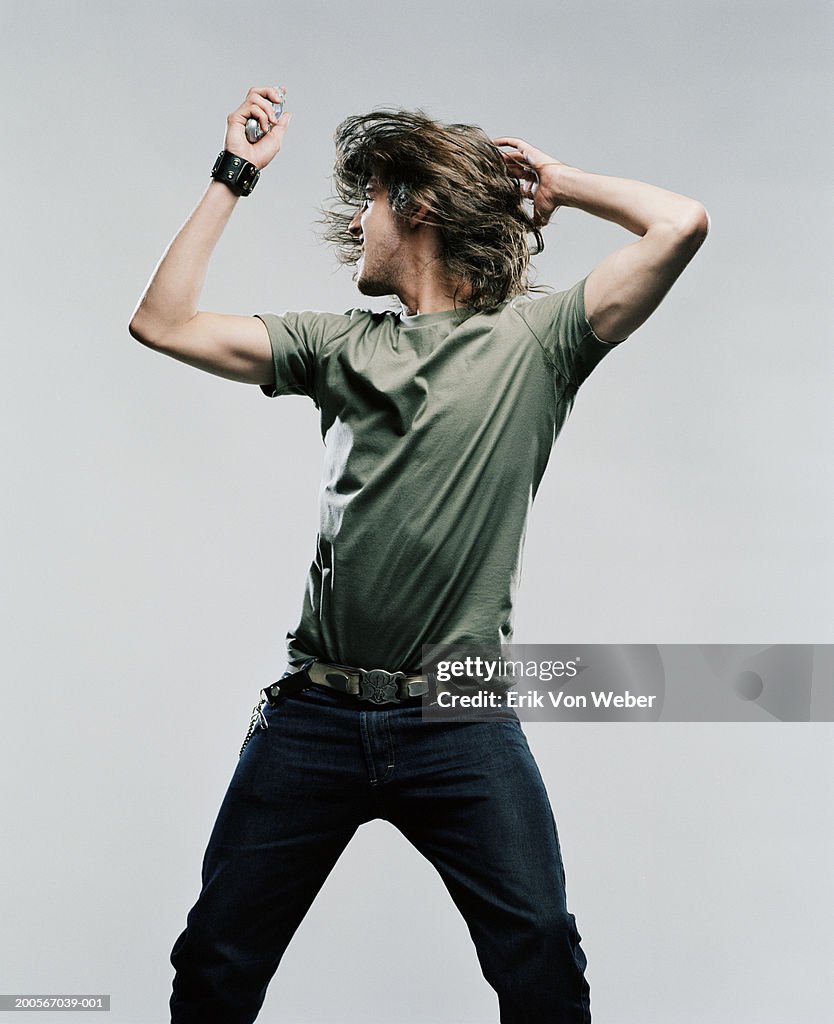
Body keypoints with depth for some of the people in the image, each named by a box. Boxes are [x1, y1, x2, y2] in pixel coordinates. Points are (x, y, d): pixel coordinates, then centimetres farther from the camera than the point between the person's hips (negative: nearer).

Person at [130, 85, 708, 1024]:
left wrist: (560, 184, 9)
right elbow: (162, 323, 14)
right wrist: (234, 174, 18)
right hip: (314, 716, 3)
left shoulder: (532, 338, 4)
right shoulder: (341, 344, 15)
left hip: (460, 724, -3)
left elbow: (681, 225, -6)